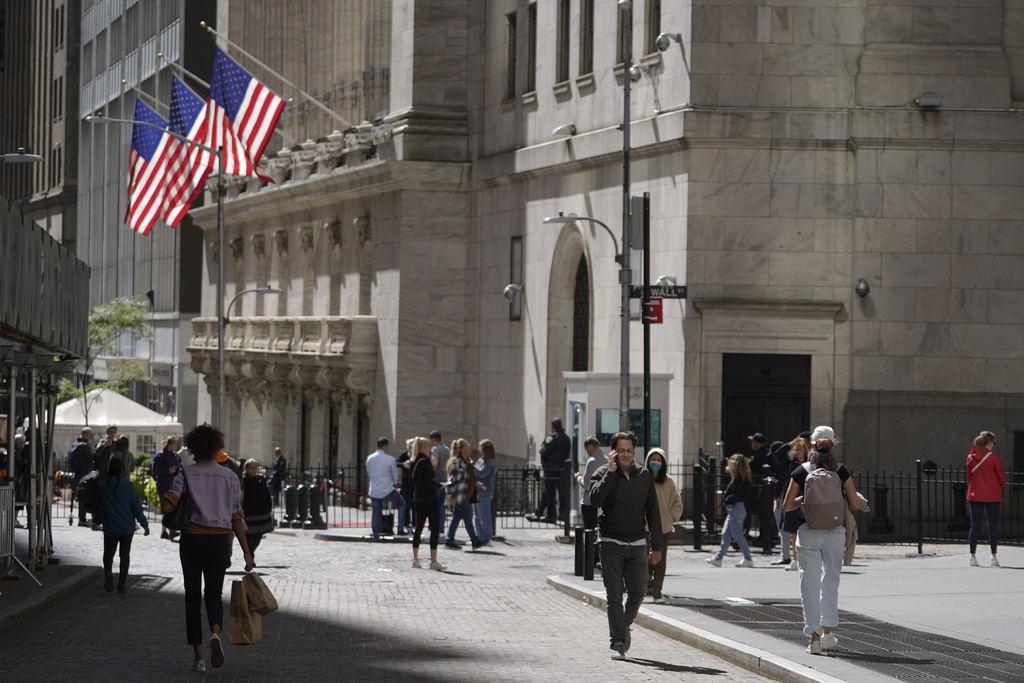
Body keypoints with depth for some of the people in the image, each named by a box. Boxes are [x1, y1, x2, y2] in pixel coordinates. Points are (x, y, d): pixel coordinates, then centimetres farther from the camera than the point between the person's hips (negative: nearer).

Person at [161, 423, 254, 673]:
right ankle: (215, 634, -21)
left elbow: (167, 507, -14)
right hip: (219, 539, 1)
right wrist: (246, 552, 3)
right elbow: (237, 518, 1)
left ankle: (198, 655, 6)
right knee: (214, 594, 11)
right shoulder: (229, 477, 2)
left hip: (191, 538, -1)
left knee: (193, 596, 8)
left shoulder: (186, 475, -4)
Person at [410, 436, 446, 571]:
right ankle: (433, 561, -5)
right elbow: (429, 483, -20)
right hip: (430, 499, -8)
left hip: (418, 498, 8)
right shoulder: (425, 462, -15)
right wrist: (440, 486, -3)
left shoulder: (414, 463, 8)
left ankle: (415, 559, 12)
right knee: (435, 529, -2)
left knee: (418, 528, 12)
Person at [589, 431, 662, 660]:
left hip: (637, 544, 2)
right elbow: (595, 500, -21)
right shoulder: (603, 474, -1)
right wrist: (611, 472, -19)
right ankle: (618, 642, -1)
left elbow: (653, 512, 11)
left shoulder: (644, 476, 7)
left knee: (637, 592, -2)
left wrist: (656, 547, 8)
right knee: (615, 596, -5)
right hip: (611, 544, -2)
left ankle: (625, 625, 25)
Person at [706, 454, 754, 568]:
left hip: (736, 509, -10)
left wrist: (726, 500, -9)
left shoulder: (738, 479, -18)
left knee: (738, 535, -3)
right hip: (733, 510, 10)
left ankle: (748, 559, 2)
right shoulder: (743, 478, 10)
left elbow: (735, 497, -23)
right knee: (726, 535, 12)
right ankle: (718, 558, 16)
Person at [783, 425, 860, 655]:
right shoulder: (841, 471, -2)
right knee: (830, 583, 15)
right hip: (834, 533, 1)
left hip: (808, 533, -1)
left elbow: (787, 505, 0)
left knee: (810, 584, 3)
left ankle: (814, 637, -1)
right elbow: (855, 505, -2)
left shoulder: (801, 472, -2)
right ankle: (827, 633, 11)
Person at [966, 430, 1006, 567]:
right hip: (992, 496, -3)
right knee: (993, 525, 3)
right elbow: (1002, 478, -5)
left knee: (975, 525, 7)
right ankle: (993, 557, 2)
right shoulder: (993, 458, -12)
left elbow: (969, 476, 8)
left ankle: (972, 556, 5)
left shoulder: (970, 457, 0)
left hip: (975, 494, 3)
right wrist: (999, 486, 15)